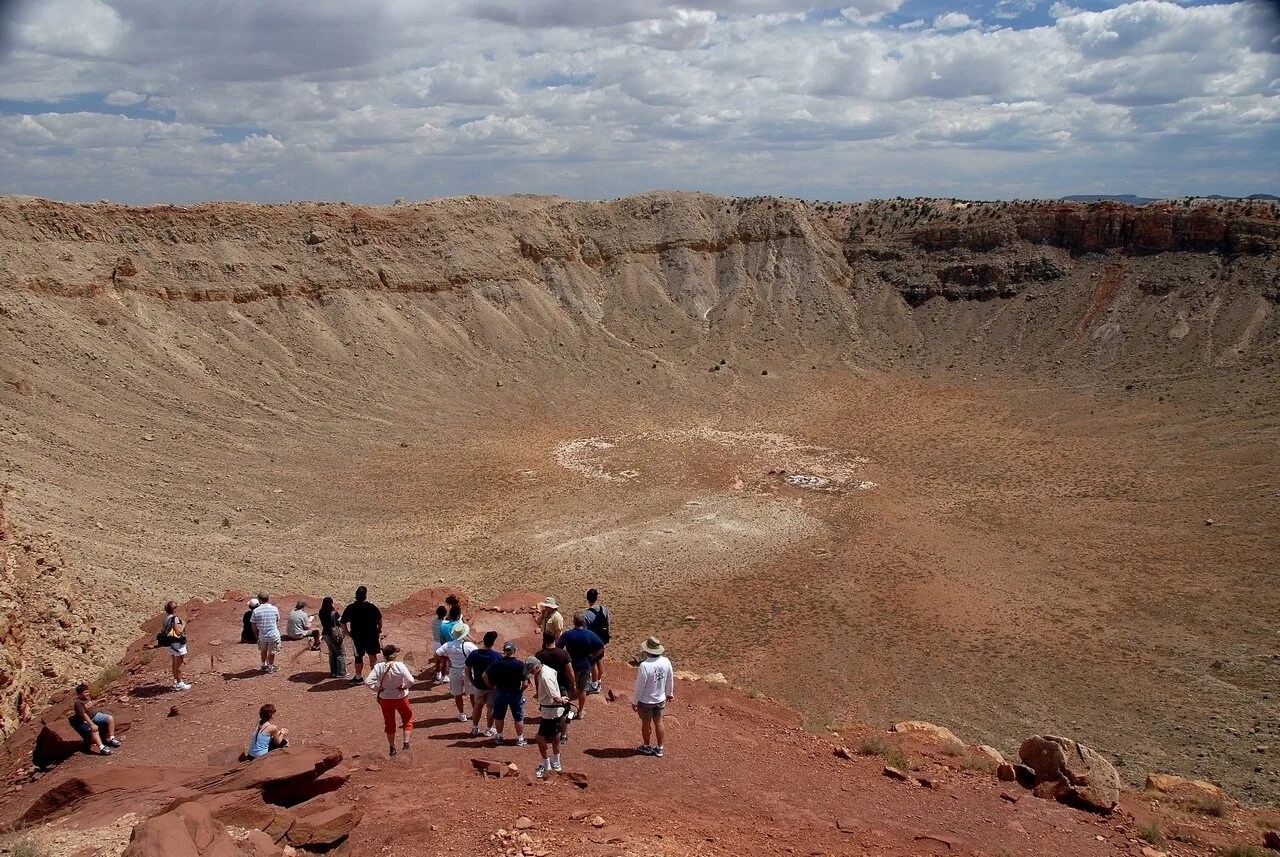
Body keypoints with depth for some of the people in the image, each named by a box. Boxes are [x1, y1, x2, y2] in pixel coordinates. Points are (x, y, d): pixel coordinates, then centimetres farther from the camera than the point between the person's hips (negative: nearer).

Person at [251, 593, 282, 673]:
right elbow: (277, 621, 1)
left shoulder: (256, 611, -13)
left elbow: (254, 625, -5)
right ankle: (271, 667, 33)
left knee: (263, 650, 27)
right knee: (272, 652, 18)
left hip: (262, 635, 1)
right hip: (273, 635, -1)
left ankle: (264, 665, 43)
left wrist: (256, 634, 12)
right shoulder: (274, 609, -10)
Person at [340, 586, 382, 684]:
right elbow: (379, 619, -8)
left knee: (359, 656, 13)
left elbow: (343, 622, -6)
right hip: (372, 635, 0)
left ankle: (359, 677, 19)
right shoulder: (371, 606, -12)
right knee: (373, 655, 15)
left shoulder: (350, 608, -8)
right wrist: (379, 630, 8)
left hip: (357, 636, 1)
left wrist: (347, 633, 6)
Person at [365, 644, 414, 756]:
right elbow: (411, 680, -26)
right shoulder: (400, 666, -20)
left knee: (389, 723, 19)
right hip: (401, 697, -2)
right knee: (407, 719, 19)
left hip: (385, 698, 2)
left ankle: (392, 748, 28)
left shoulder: (378, 667, -14)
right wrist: (404, 687, -7)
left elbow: (368, 682, -18)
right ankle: (406, 743, 8)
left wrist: (378, 689, -4)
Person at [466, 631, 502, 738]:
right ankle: (489, 730, 22)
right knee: (491, 707, 13)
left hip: (478, 685, 3)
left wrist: (472, 681, 10)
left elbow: (468, 670, -3)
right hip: (493, 686, -3)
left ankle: (475, 728, 30)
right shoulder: (497, 656, -20)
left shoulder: (473, 654, -12)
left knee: (477, 706, 21)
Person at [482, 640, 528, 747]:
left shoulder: (496, 663, -10)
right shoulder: (520, 664, -17)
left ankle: (498, 738, 28)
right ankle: (520, 739, 20)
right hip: (516, 693, -2)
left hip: (500, 693, 2)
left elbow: (485, 676, -7)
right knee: (518, 717, 13)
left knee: (499, 716, 19)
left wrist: (492, 686, 6)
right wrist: (521, 689, 1)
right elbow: (525, 683, -18)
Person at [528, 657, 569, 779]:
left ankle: (546, 767, 9)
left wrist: (562, 700, -9)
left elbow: (556, 698, -31)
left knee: (541, 738, -3)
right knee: (554, 737, 22)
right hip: (556, 710, 10)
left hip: (551, 711, -10)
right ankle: (555, 764, 38)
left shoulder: (545, 677, -28)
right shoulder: (547, 670, 1)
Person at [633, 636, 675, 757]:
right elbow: (670, 679, 1)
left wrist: (634, 701, -8)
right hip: (660, 699, 4)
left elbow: (640, 686, -22)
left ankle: (647, 747, 37)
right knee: (658, 722, 20)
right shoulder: (666, 662, -14)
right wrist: (670, 693, 19)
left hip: (646, 701, -4)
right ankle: (659, 748, 33)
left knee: (646, 724, 17)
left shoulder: (644, 666, -31)